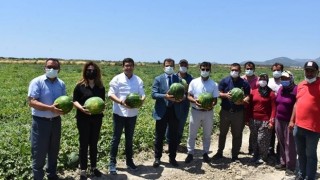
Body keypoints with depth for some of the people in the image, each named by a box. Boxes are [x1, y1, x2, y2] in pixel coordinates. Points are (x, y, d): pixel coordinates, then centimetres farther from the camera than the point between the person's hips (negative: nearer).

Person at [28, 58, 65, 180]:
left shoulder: (61, 84, 5)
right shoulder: (37, 82, -12)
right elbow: (31, 102, -20)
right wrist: (50, 108, -30)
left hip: (56, 121, 5)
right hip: (40, 122, -5)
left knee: (54, 150, 18)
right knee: (39, 153, 2)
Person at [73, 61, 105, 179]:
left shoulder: (101, 87, 5)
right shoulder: (80, 86, -5)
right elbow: (74, 101, -4)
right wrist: (81, 108, -22)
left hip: (97, 118, 3)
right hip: (83, 119, -3)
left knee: (94, 143, 13)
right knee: (84, 144, 4)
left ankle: (93, 167, 27)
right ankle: (83, 170, 15)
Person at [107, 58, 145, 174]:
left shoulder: (138, 80, 5)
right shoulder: (117, 79, -6)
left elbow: (142, 94, 3)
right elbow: (111, 94, -11)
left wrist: (142, 99, -21)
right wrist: (120, 101, -28)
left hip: (132, 114, 4)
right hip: (119, 113, -3)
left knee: (129, 138, 15)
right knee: (116, 138, 3)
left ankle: (129, 161, 27)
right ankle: (112, 163, 12)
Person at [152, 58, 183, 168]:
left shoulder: (179, 79, 7)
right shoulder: (158, 79, 1)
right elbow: (153, 94, -8)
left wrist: (180, 98, -16)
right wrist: (165, 96, -24)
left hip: (175, 111, 2)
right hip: (162, 111, -2)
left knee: (174, 136, 10)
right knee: (159, 136, 7)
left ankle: (172, 158, 25)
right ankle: (157, 158, 21)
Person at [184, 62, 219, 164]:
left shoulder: (214, 84, -2)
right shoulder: (194, 82, -3)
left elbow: (215, 99, -2)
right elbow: (189, 96, -2)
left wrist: (211, 105, -24)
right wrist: (195, 101, -23)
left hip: (208, 112, 1)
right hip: (195, 111, 0)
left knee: (207, 134, 12)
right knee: (192, 134, 7)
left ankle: (205, 153, 26)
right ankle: (190, 153, 19)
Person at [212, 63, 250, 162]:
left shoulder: (244, 83, -1)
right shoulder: (224, 81, 0)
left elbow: (248, 97, -3)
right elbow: (219, 93, -1)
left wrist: (242, 101, -24)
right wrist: (225, 95, -21)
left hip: (238, 112, 0)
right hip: (225, 111, 1)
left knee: (237, 135, 7)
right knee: (222, 133, 13)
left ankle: (235, 155, 19)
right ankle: (219, 152, 28)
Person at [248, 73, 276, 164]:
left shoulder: (271, 93, -4)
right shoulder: (253, 92, 7)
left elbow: (273, 108, -7)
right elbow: (250, 106, 10)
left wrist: (271, 121, -14)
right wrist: (248, 119, 7)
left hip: (265, 121, -4)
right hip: (253, 120, 4)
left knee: (262, 139, -3)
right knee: (254, 139, 12)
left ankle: (263, 157, 14)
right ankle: (255, 155, 26)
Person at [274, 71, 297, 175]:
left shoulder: (296, 90, -12)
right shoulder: (281, 89, 12)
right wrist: (274, 117, 15)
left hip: (289, 121, -7)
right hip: (279, 120, 7)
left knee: (289, 144, 0)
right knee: (281, 142, 14)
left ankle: (290, 166, 11)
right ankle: (283, 163, 27)